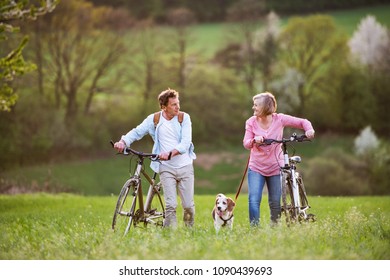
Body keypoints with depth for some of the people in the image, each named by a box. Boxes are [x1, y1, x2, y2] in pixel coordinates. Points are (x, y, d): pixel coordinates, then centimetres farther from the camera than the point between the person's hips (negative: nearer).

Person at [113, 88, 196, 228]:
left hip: (185, 167, 1)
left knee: (188, 205, 4)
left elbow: (185, 143, -13)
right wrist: (123, 141, -23)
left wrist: (170, 153, -31)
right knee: (171, 205, -11)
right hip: (166, 168, 0)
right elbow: (137, 131, -2)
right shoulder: (154, 119, -1)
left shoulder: (184, 118, -4)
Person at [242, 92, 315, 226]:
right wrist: (254, 140, -31)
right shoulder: (251, 122, -4)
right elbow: (246, 144, -10)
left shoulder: (279, 119, -7)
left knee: (275, 202, 5)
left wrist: (309, 130, -24)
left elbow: (302, 122, -3)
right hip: (256, 168, 0)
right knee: (254, 199, -14)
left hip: (275, 167, 0)